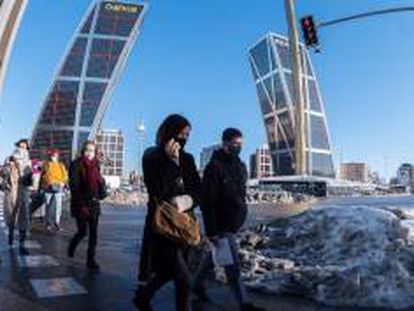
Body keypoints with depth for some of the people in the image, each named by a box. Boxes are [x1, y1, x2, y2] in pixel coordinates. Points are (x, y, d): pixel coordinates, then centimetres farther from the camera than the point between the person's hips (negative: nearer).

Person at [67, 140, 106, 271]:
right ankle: (71, 247, 34)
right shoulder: (76, 165, -7)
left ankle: (91, 260, 13)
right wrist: (81, 205, -19)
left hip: (94, 203, 5)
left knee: (93, 233, 4)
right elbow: (74, 186, -13)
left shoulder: (95, 165, 10)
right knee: (82, 232, 2)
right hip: (81, 204, -5)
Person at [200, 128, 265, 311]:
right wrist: (211, 230, -20)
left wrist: (241, 217, 15)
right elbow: (208, 201, -19)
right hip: (222, 225, -8)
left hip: (234, 223, 8)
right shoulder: (215, 166, -16)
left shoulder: (240, 166, 9)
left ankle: (199, 285, 41)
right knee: (233, 265, -1)